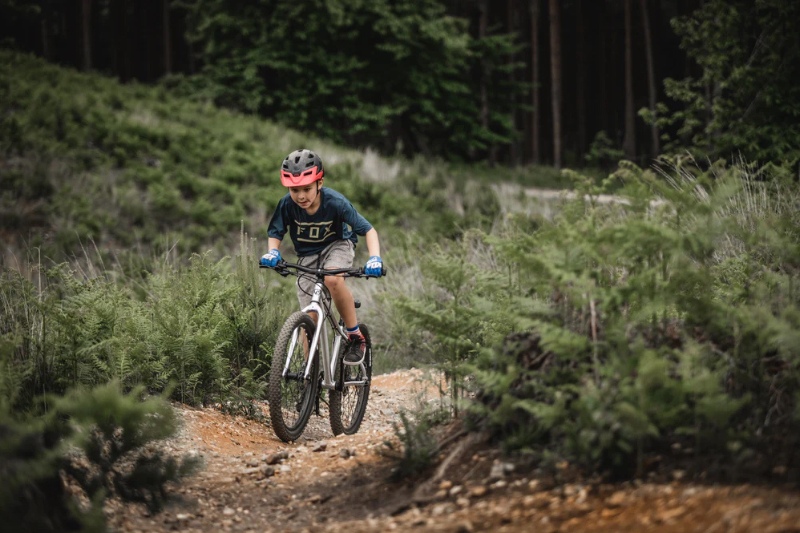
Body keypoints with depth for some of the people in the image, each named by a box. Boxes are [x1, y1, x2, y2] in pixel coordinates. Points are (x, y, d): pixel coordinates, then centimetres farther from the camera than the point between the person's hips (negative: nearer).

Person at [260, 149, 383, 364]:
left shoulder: (335, 202, -28)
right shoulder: (287, 205, -23)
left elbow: (368, 230, -23)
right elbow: (275, 233, -7)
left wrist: (375, 258, -39)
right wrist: (272, 252, -29)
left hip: (337, 245, -3)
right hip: (307, 255, 3)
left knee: (332, 279, -36)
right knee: (310, 317, -5)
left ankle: (355, 336, -19)